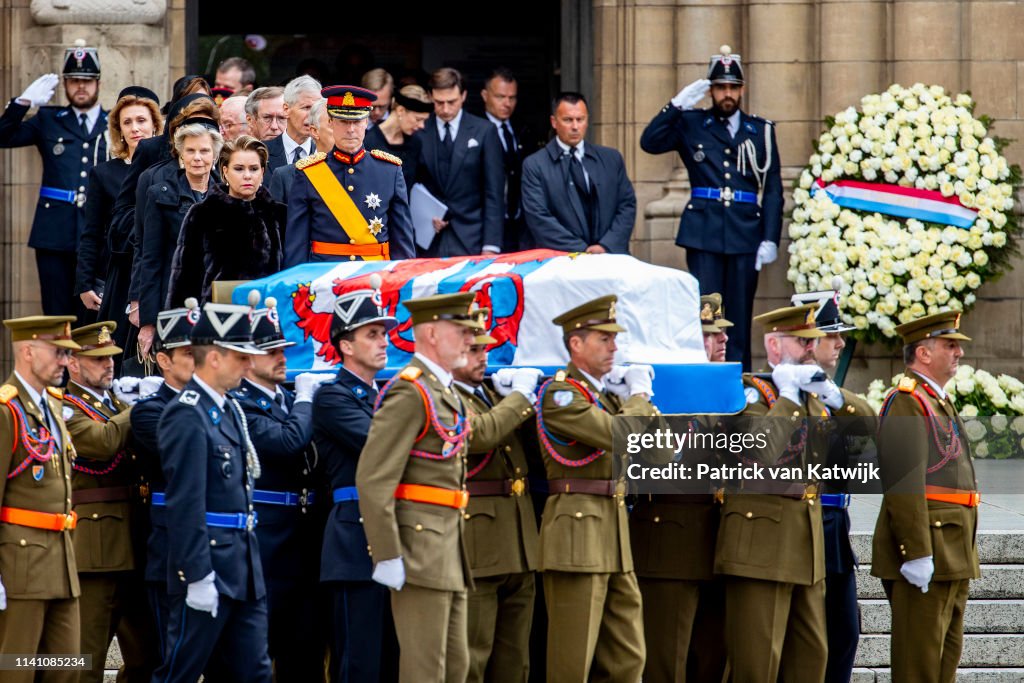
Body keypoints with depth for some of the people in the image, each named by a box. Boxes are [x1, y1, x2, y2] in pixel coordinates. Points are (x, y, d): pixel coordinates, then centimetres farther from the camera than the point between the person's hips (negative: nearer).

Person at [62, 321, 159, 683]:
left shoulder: (119, 405, 19)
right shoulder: (66, 409, -8)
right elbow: (103, 442, -26)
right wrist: (138, 409, -13)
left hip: (135, 543, 8)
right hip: (96, 545, -8)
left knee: (147, 653, 12)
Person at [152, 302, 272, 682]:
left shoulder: (229, 409, 14)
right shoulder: (187, 415, -15)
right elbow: (185, 504, -19)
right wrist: (199, 576, -22)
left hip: (243, 568, 9)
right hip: (207, 568, -9)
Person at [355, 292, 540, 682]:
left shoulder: (442, 391, 17)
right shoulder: (409, 392, -14)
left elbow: (479, 429, 40)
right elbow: (373, 479, -20)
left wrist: (522, 397, 52)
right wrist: (387, 556, -23)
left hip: (447, 547, 10)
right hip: (419, 548, -10)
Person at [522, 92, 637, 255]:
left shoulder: (611, 159, 15)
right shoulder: (535, 165, 4)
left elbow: (627, 205, 12)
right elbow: (539, 217, -4)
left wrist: (607, 246, -4)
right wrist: (581, 251, -11)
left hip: (611, 255, 3)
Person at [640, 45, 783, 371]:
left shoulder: (761, 131, 11)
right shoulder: (691, 125, 9)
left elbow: (773, 190, 8)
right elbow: (650, 142, -3)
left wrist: (771, 239, -1)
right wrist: (677, 105, -9)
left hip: (746, 234, 1)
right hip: (704, 233, -1)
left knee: (740, 316, 2)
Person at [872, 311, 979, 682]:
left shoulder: (940, 401, 20)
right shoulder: (906, 401, -12)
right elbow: (903, 482, -20)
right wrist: (917, 553, -25)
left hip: (953, 551, 10)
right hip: (926, 553, -10)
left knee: (948, 650, 11)